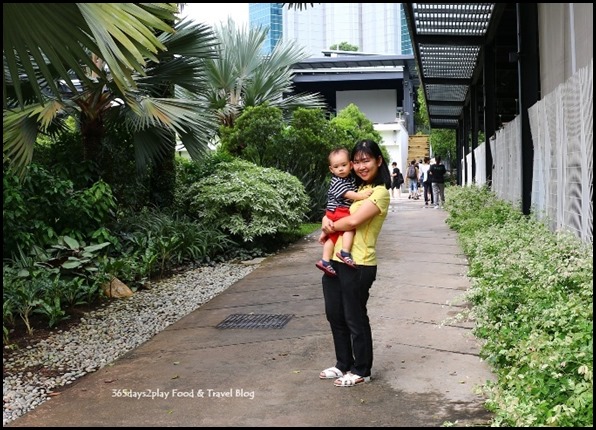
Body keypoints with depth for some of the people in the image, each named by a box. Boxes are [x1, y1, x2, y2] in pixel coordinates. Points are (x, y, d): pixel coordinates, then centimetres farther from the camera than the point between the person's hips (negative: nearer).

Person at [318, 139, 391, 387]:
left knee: (355, 319, 5)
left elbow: (354, 220, -22)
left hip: (358, 266, -8)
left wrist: (331, 227, -4)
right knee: (335, 315, 16)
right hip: (335, 262, 8)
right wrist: (326, 220, -5)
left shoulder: (380, 192, -11)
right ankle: (343, 364, 33)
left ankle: (361, 371, 22)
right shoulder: (357, 188, 14)